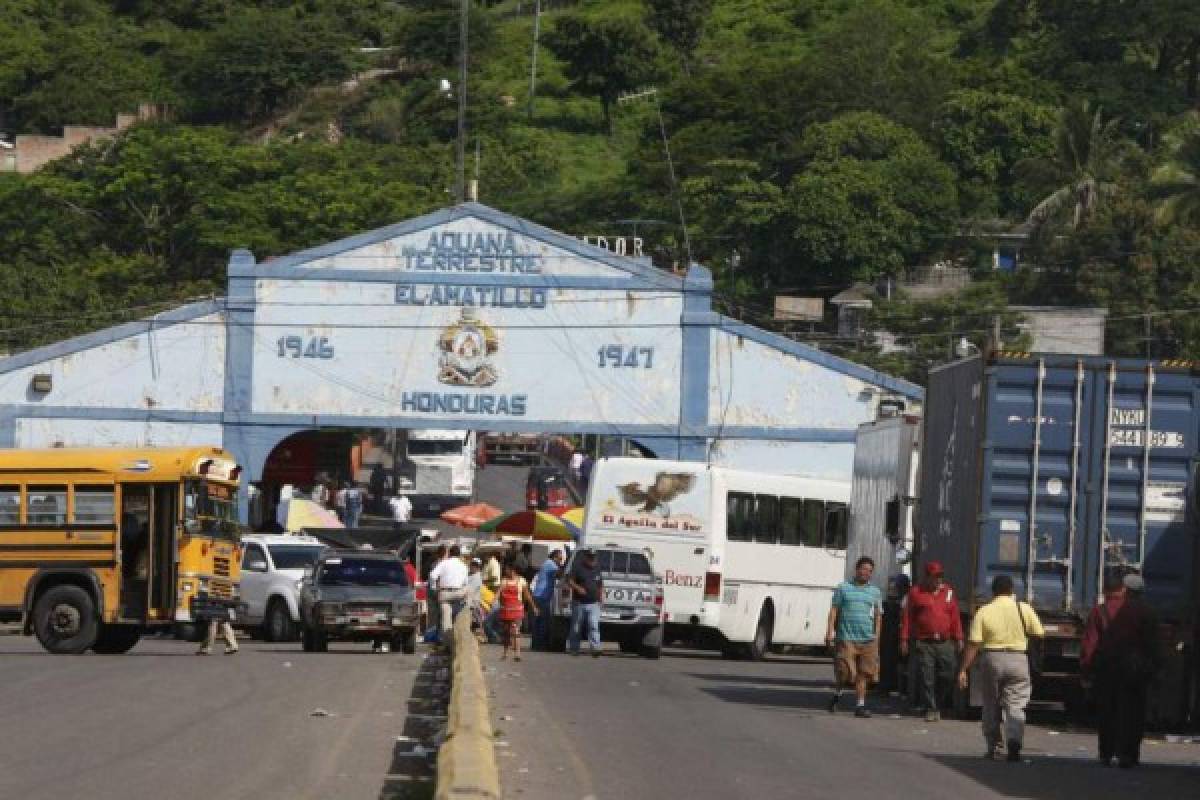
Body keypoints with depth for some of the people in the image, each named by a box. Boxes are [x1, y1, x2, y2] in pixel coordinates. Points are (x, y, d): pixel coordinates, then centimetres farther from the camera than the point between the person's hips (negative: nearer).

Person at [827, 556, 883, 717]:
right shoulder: (843, 588, 8)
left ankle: (860, 705, 4)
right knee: (845, 672, -8)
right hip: (846, 637, -2)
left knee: (863, 673, 0)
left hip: (868, 639, 2)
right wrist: (830, 630, -4)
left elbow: (878, 616, 15)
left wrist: (877, 637, 7)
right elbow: (834, 610, 6)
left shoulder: (875, 592, 14)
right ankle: (837, 694, 19)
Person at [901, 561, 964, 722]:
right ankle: (930, 710, 4)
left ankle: (937, 704, 18)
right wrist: (904, 639, -2)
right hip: (924, 643, -2)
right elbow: (907, 617, 3)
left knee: (947, 677, -1)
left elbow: (955, 617, 13)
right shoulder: (916, 592, 4)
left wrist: (958, 638, 8)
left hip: (945, 643, 2)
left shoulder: (948, 592, 12)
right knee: (927, 679, -3)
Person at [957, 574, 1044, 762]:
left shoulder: (984, 612, -4)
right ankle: (1014, 742, -19)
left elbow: (973, 644, -7)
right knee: (1016, 705, 1)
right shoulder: (1024, 609, -1)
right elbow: (1039, 634, 4)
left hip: (991, 658, 0)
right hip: (1018, 659, 0)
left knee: (991, 705, 14)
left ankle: (992, 747, 19)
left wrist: (963, 670, -5)